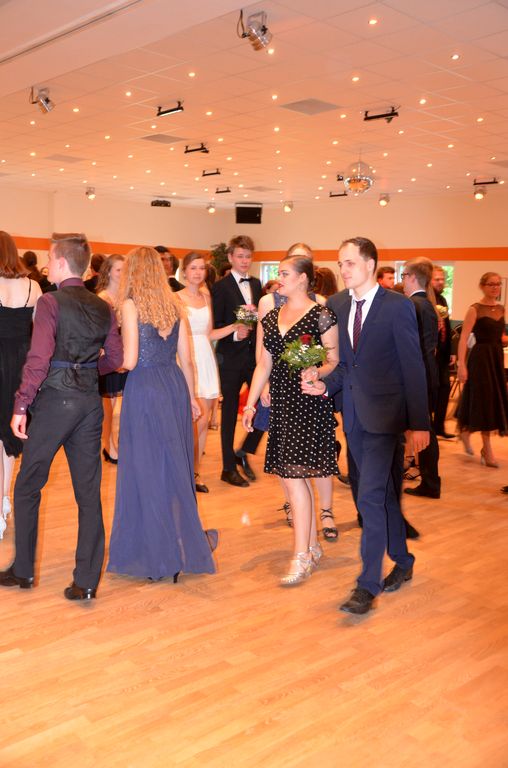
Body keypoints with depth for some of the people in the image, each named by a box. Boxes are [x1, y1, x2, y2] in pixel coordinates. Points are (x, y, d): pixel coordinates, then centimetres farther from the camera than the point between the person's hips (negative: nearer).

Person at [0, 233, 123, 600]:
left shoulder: (50, 302, -9)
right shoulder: (103, 307, 7)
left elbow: (39, 359, -17)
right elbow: (114, 359, 10)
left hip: (54, 399, -5)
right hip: (90, 401, 5)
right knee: (90, 493, 8)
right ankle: (87, 581, 12)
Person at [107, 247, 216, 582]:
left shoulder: (131, 305, -8)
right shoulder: (174, 304, 7)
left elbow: (129, 361, -13)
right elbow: (186, 359, 10)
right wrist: (191, 396, 20)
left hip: (145, 388, -6)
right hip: (175, 385, 6)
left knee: (147, 466, 4)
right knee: (175, 464, 16)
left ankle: (156, 552, 13)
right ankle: (184, 541, 29)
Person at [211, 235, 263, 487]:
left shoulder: (256, 284, 12)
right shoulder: (220, 287, -6)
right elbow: (215, 326, -9)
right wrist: (234, 333, -24)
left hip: (255, 353, 5)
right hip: (231, 357, -5)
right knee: (230, 412, 5)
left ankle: (243, 453, 20)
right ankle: (229, 468, 16)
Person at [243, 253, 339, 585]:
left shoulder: (321, 316, -6)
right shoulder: (271, 318, 13)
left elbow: (335, 360, -7)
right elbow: (264, 365, 15)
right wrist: (251, 403, 10)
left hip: (308, 403, -7)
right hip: (281, 403, 7)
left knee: (294, 476, -10)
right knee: (296, 477, 10)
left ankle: (301, 558, -2)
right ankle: (313, 546, 23)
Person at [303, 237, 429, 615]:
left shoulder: (398, 306, -10)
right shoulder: (336, 306, 8)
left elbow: (413, 367, -10)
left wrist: (420, 423, -11)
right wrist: (325, 385, -7)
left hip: (384, 415, -6)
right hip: (353, 415, 6)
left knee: (371, 496, -10)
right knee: (384, 493, 17)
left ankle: (368, 584, 0)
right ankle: (402, 561, 34)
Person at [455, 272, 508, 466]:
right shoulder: (474, 309, -11)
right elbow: (463, 338, -16)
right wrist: (461, 365, -24)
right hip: (480, 357, -7)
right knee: (484, 400, -2)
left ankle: (465, 431, 34)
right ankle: (487, 450, 8)